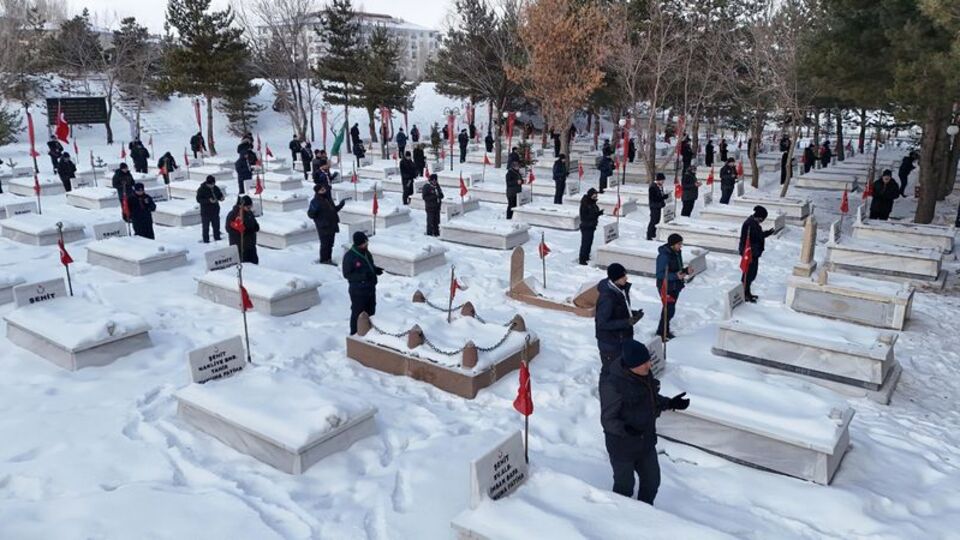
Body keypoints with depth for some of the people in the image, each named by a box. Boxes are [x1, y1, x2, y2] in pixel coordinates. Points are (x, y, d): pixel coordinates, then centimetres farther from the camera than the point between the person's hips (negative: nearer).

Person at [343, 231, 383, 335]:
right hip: (358, 291, -8)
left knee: (371, 312, 19)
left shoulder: (366, 253, 4)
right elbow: (347, 274, -17)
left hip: (370, 288, 8)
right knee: (357, 314, 3)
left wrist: (376, 269, -4)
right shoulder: (349, 256, -19)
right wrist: (362, 276, -29)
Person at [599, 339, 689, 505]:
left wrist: (671, 403, -1)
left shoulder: (645, 374, -7)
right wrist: (625, 429, -41)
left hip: (647, 442, 7)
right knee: (625, 485, 13)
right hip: (623, 447, -7)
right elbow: (607, 420, -23)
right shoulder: (613, 384, -31)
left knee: (652, 481, 23)